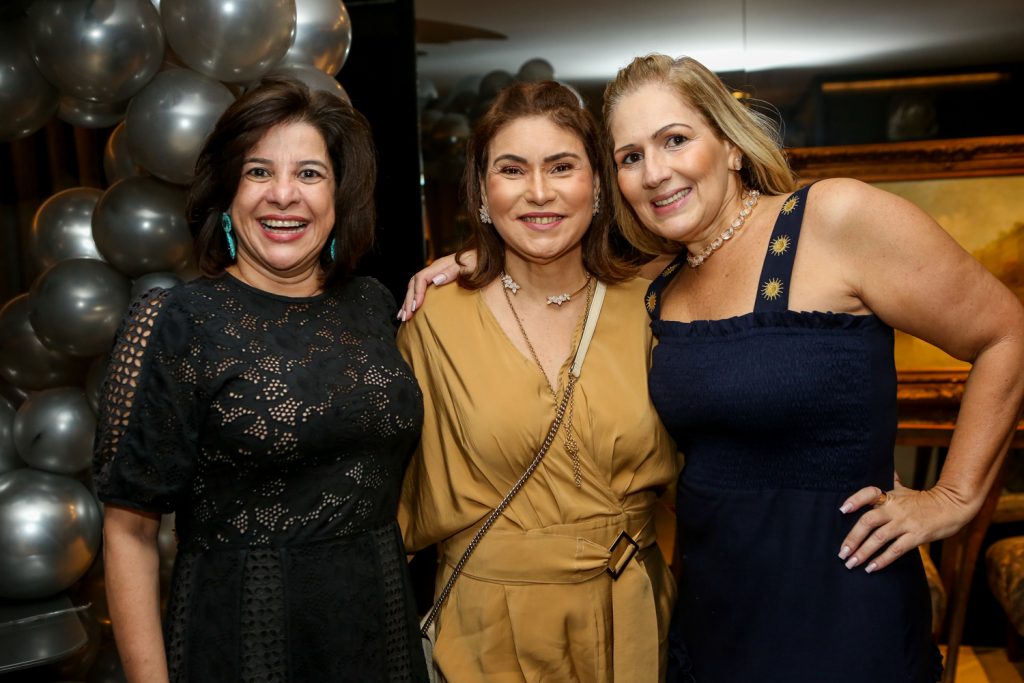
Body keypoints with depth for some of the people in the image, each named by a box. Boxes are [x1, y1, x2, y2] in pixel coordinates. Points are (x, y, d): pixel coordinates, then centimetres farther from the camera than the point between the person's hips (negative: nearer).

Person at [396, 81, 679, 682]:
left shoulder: (646, 309, -7)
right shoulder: (435, 322, -12)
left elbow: (677, 472, 7)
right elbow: (411, 503, 2)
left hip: (631, 618, 2)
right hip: (490, 631, -1)